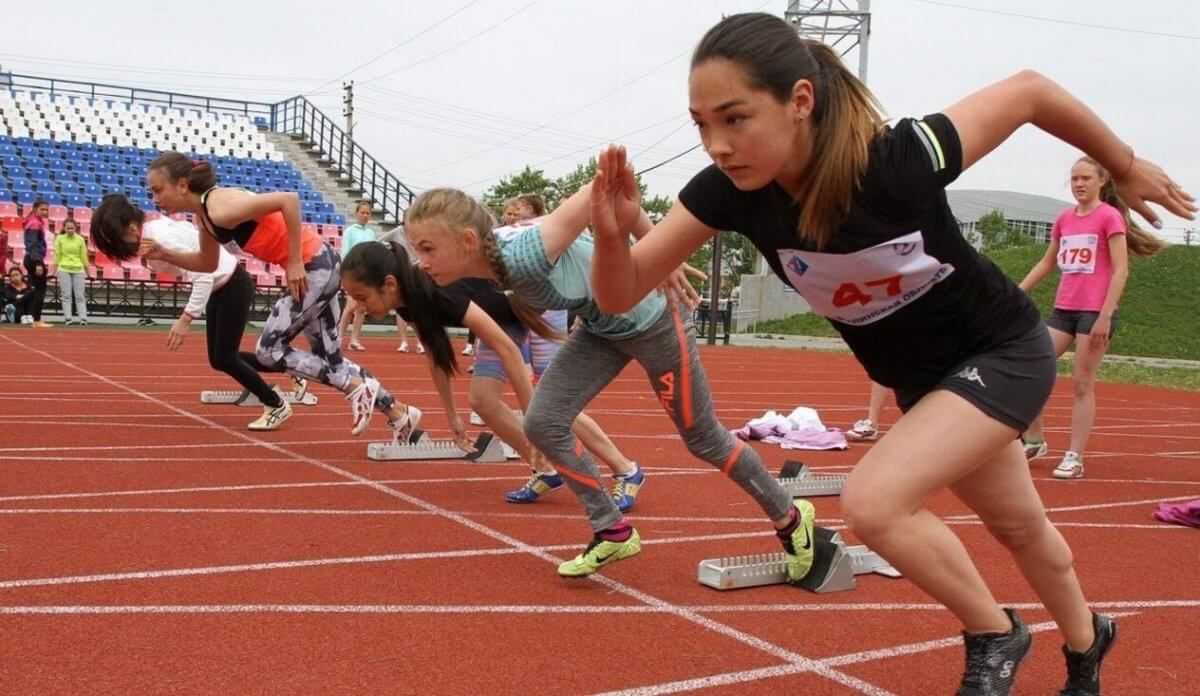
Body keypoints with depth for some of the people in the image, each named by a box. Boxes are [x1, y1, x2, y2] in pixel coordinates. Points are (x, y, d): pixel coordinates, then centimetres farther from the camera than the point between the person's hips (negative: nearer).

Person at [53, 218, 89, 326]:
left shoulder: (80, 239, 5)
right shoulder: (59, 239, 2)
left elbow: (84, 256, 10)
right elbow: (57, 256, 3)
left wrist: (87, 271, 12)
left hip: (78, 270, 1)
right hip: (64, 270, -1)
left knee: (80, 296, -1)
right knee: (66, 295, -3)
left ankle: (83, 318, -5)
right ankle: (68, 318, -3)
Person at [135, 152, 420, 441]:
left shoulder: (220, 209, -22)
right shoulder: (205, 214, 7)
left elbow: (289, 199, -30)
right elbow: (208, 263, 22)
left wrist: (294, 262, -24)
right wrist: (164, 254, 6)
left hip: (314, 266, -10)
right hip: (316, 266, 10)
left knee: (269, 352, -2)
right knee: (329, 357, 17)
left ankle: (357, 387, 5)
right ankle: (399, 413, 26)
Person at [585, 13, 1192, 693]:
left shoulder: (899, 161, -35)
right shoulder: (727, 190, -24)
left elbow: (1029, 89, -18)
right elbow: (621, 296, -21)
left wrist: (1126, 167, -3)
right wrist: (613, 233, -43)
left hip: (1003, 353, -5)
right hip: (920, 376, 5)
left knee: (874, 502, -23)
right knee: (1020, 529, 25)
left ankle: (996, 637, 5)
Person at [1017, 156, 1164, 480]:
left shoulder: (1110, 216, -6)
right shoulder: (1064, 218, 11)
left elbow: (1121, 269, -11)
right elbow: (1047, 263, 22)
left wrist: (1105, 316, -18)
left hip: (1095, 312, -6)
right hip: (1062, 310, 6)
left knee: (1082, 385, -3)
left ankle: (1074, 458, 3)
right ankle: (1034, 440, 14)